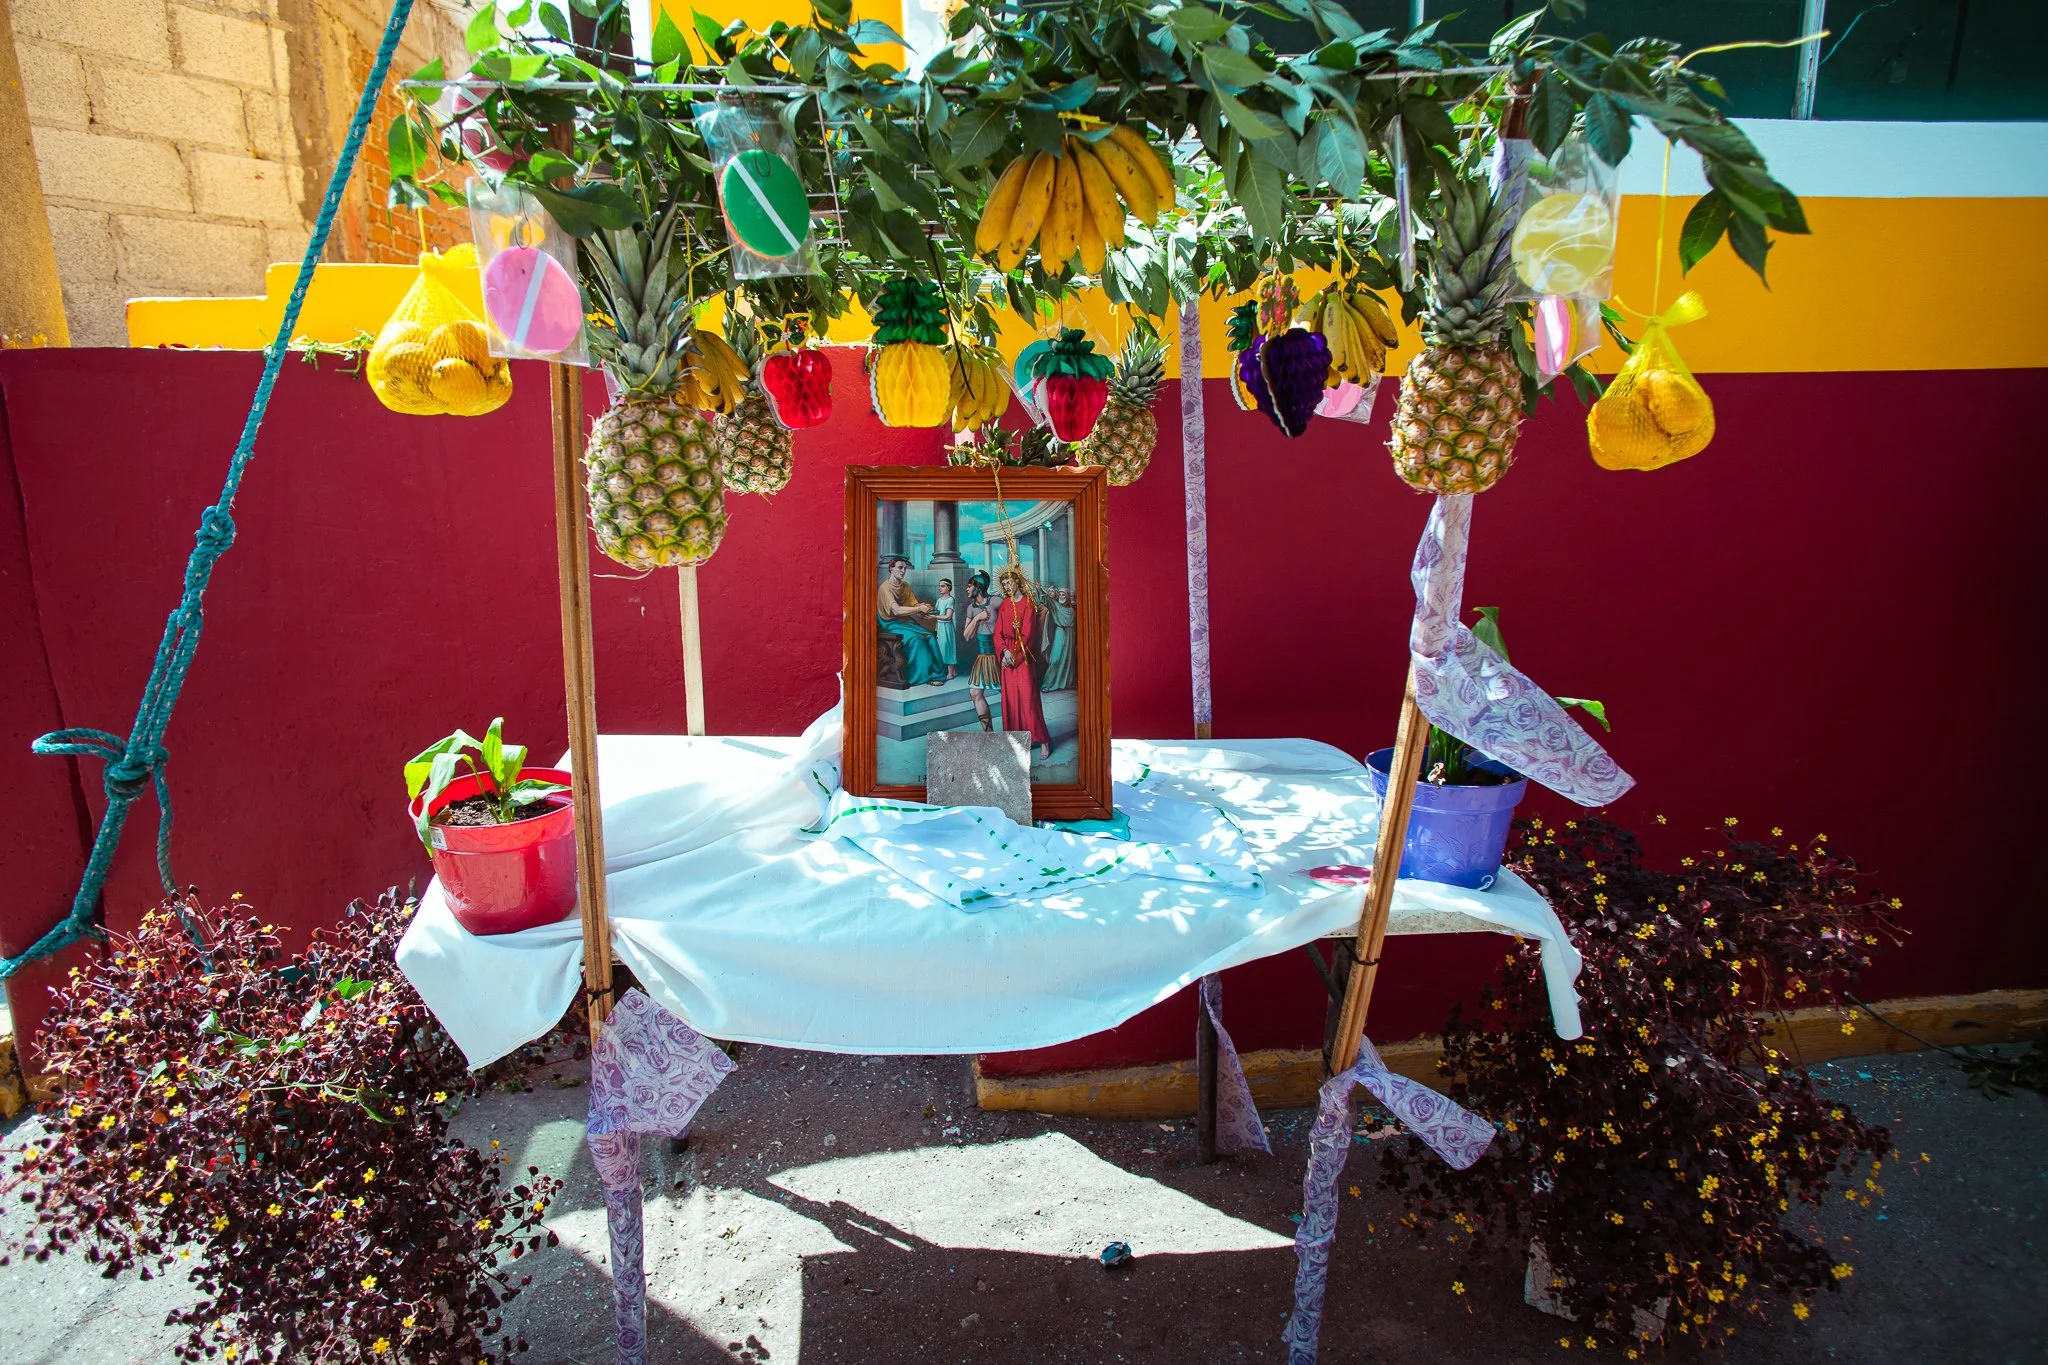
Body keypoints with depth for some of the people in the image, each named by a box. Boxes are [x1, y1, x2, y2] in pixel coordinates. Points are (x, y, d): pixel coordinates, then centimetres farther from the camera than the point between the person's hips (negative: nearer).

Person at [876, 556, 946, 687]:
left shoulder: (905, 586, 9)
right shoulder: (885, 587, -15)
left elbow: (914, 605, 4)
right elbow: (896, 610, -28)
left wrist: (922, 608, -20)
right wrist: (919, 609, -28)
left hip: (906, 621, 7)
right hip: (891, 624, -7)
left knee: (930, 636, -16)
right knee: (914, 638, -30)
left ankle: (935, 673, -14)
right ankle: (924, 675, -21)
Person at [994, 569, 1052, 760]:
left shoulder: (1028, 604, -4)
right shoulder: (1004, 605, 10)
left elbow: (1027, 634, -9)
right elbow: (998, 633, 5)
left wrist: (1014, 655, -13)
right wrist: (1004, 651, -12)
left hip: (1023, 655, -5)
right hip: (1008, 656, 5)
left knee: (1028, 698, -8)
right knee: (1009, 698, 4)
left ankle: (1042, 739, -5)